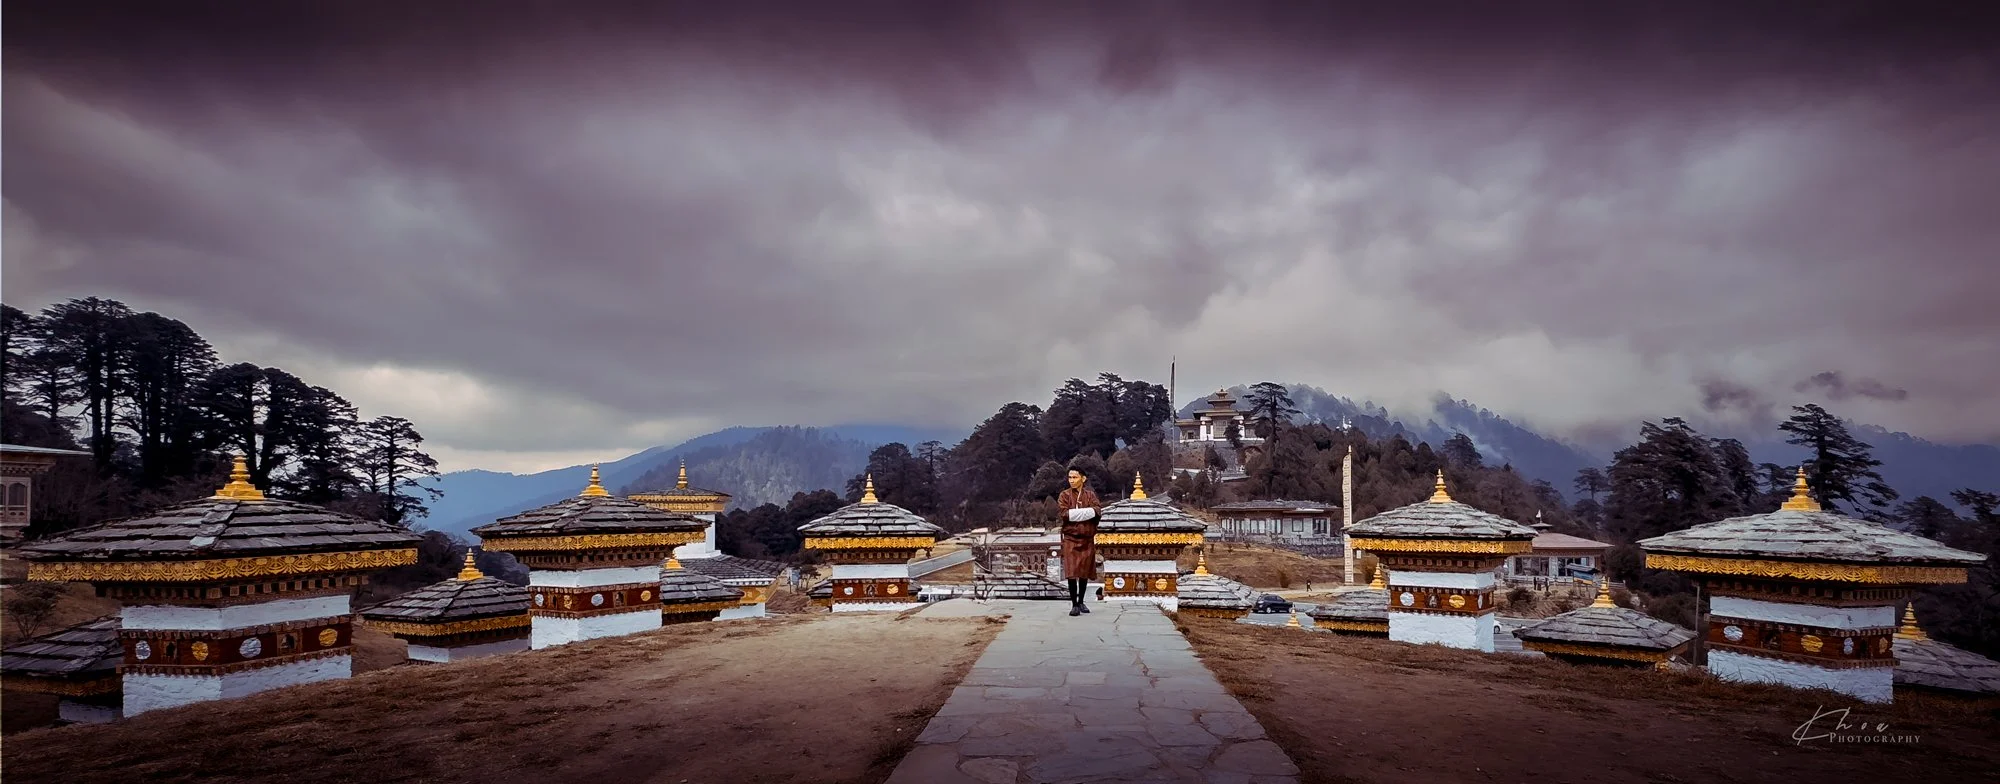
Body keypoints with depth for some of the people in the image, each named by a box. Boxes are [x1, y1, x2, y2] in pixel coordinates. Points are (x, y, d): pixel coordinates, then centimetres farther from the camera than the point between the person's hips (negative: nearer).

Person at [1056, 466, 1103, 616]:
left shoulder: (1090, 495, 8)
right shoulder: (1064, 495, 3)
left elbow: (1098, 509, -10)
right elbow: (1064, 513, -13)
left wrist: (1075, 514, -16)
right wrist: (1088, 511, -14)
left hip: (1087, 538, 2)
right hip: (1071, 538, -2)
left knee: (1085, 572, 8)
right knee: (1072, 573, -8)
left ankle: (1081, 602, 23)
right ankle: (1074, 604, -2)